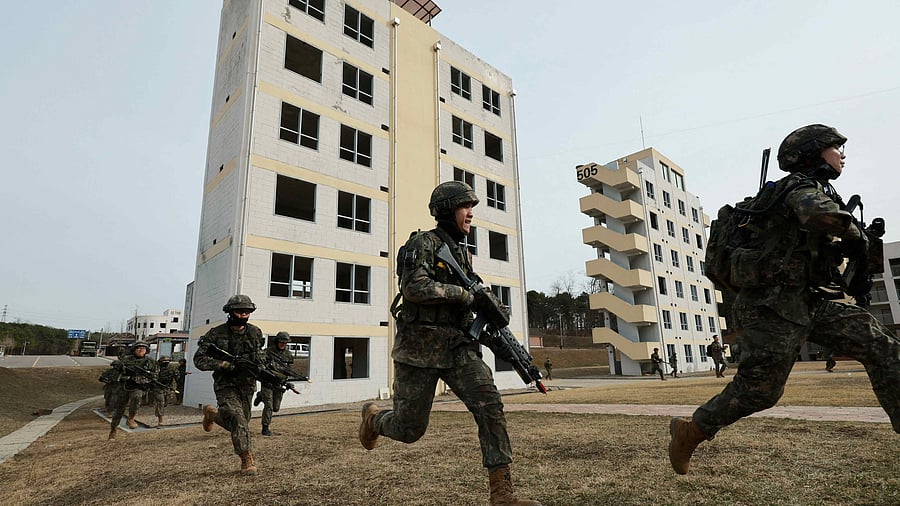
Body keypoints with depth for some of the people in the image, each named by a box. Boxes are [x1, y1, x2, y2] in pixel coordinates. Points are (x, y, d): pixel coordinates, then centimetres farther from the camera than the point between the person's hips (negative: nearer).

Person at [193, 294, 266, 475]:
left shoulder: (255, 332, 2)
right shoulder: (216, 333, -8)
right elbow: (199, 359, -7)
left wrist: (261, 369, -1)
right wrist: (220, 364, -24)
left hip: (247, 385, 4)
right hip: (226, 385, -4)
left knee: (240, 423, 13)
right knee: (238, 420, -19)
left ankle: (212, 414, 42)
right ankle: (247, 460, -6)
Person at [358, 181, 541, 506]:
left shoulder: (463, 252, 15)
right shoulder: (423, 243, -8)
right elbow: (415, 288, -25)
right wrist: (464, 293, -18)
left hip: (457, 346, 6)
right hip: (420, 347, -6)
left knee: (490, 405, -13)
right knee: (410, 429, 6)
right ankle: (373, 418, 40)